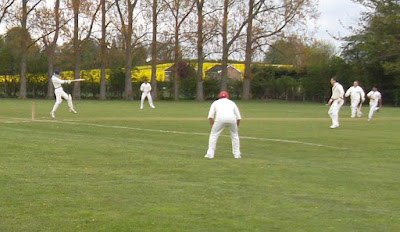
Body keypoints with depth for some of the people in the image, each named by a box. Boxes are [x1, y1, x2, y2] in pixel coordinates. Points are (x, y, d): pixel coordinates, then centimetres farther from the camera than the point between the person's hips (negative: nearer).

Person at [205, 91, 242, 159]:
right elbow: (238, 117, 24)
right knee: (235, 135, 22)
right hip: (232, 118, 2)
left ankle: (210, 154, 3)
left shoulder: (216, 102, 28)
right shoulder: (232, 102, 32)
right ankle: (237, 154, 21)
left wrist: (212, 126, 17)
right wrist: (236, 127, 33)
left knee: (213, 135, 11)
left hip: (220, 118, -2)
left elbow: (210, 116, 14)